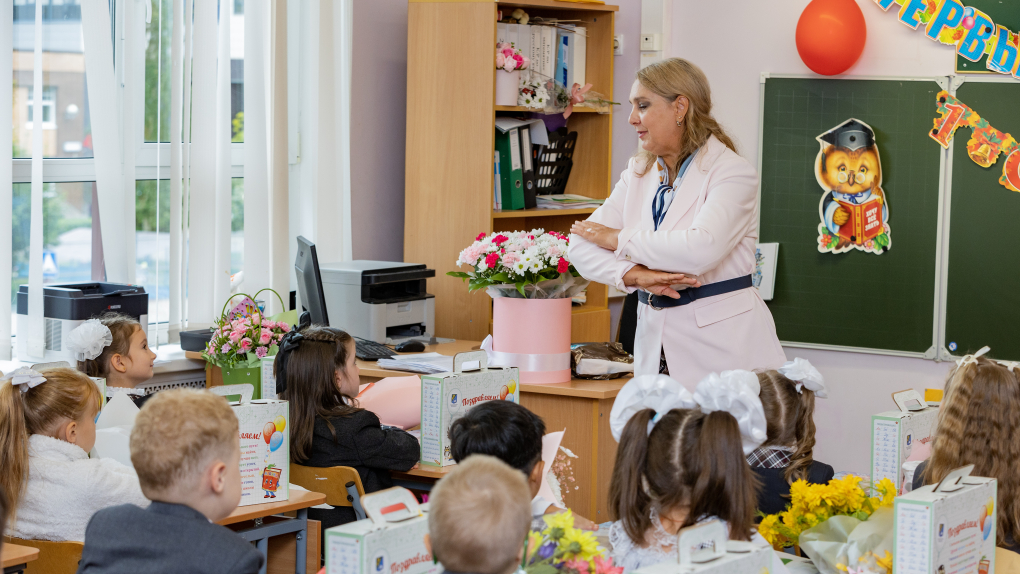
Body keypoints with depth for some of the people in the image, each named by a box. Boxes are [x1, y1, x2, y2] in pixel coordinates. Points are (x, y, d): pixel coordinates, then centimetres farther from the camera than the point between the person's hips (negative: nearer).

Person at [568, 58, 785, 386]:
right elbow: (582, 244, 4)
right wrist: (634, 275, -16)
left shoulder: (733, 173, -7)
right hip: (655, 343, 5)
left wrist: (619, 239, -10)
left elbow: (702, 249, -24)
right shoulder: (638, 175, 12)